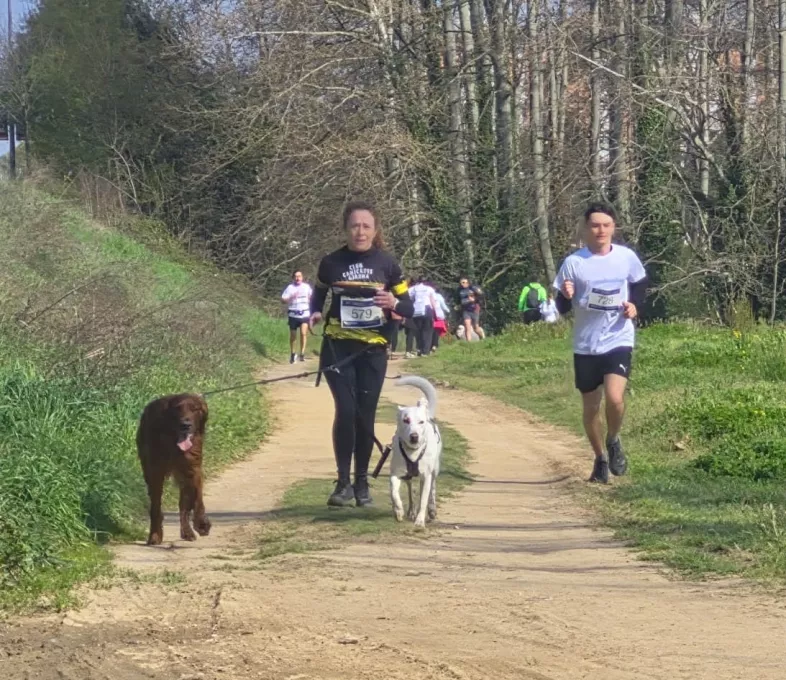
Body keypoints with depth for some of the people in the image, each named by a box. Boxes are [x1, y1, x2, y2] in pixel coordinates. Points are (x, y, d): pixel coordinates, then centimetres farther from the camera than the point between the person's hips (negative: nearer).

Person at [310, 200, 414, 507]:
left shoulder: (386, 263, 0)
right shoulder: (332, 262, 1)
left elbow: (409, 308, 5)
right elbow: (318, 294, 18)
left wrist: (394, 303, -18)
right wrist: (315, 313, -3)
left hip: (373, 350, 1)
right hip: (338, 347, 0)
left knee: (365, 416, 3)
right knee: (346, 412, -13)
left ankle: (362, 483, 17)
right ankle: (343, 483, -4)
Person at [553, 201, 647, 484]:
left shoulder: (627, 257, -3)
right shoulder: (573, 262, -6)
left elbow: (640, 285, 16)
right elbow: (562, 307, -2)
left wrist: (635, 305, -4)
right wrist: (566, 295, -24)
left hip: (619, 340, -1)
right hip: (585, 345, 1)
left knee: (615, 397, -21)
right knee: (590, 406, 9)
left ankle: (613, 441, 9)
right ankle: (600, 459, 31)